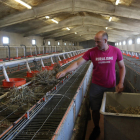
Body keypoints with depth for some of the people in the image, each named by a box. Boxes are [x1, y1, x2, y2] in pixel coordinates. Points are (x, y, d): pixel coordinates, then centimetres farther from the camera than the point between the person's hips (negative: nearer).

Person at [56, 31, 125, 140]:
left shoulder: (116, 51, -8)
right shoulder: (91, 52, -9)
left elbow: (122, 67, 3)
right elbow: (78, 63, -12)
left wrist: (121, 83, -5)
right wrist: (65, 71, -23)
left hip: (111, 86, 0)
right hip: (96, 86, 0)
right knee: (95, 109, 9)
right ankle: (96, 129, 34)